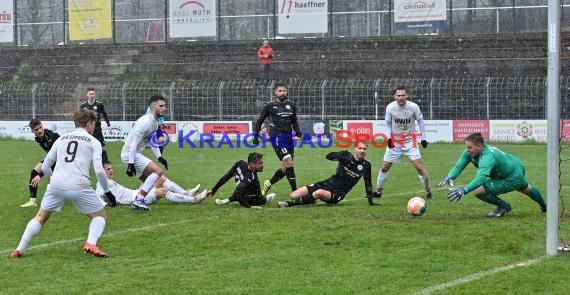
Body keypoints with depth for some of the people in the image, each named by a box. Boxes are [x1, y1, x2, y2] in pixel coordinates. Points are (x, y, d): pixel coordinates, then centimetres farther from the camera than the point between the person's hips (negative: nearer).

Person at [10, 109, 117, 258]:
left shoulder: (61, 139, 22)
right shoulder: (93, 142, 11)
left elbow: (45, 167, 21)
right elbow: (99, 170, -2)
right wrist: (108, 192, 9)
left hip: (56, 185, 3)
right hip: (80, 187, -3)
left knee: (41, 217, 21)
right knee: (101, 215, 14)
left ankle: (19, 250, 12)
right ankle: (91, 243, -12)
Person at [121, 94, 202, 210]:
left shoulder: (155, 122, 12)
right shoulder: (146, 122, -19)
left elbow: (152, 141, 23)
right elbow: (134, 143, -22)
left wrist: (159, 157, 10)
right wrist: (130, 164, -25)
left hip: (135, 154, 11)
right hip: (129, 154, -11)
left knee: (149, 181, 17)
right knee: (157, 171, -19)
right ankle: (139, 200, -24)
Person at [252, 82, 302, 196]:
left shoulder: (291, 105, 11)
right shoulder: (270, 106, -1)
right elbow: (260, 121, 8)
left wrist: (297, 130, 7)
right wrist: (256, 136, 3)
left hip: (288, 137, 6)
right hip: (277, 137, -6)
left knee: (286, 167, 7)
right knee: (289, 163, -18)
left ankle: (268, 183, 29)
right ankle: (295, 191, -17)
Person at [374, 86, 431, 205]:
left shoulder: (413, 107, -14)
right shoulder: (390, 107, -11)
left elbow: (420, 121, 2)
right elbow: (388, 124, 4)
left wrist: (423, 138, 3)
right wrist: (388, 137, -10)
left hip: (410, 141, -2)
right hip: (394, 141, 2)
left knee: (419, 166, -13)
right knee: (385, 167, 4)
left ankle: (428, 191, 2)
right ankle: (378, 191, 21)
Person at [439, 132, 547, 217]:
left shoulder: (488, 157, -42)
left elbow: (480, 179, -54)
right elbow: (458, 166, -23)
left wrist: (464, 190, -67)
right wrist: (449, 177, -44)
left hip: (513, 177, -10)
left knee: (478, 190, -18)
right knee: (525, 189, 38)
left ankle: (503, 206, 6)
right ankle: (544, 206, 68)